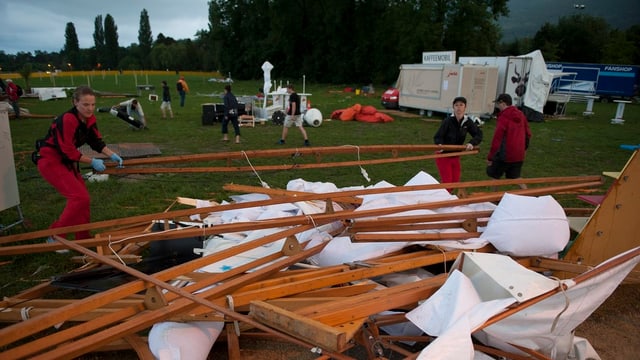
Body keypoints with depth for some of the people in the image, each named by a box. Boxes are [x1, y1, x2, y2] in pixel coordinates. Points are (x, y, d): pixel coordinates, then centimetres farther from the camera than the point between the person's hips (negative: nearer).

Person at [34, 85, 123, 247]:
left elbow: (97, 141, 4)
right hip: (50, 160, -9)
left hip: (66, 160, 9)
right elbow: (69, 151, -25)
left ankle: (82, 238, 23)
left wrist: (112, 155, -10)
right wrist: (92, 162, -20)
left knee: (83, 197, 10)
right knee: (79, 197, -17)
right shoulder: (68, 120, -28)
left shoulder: (89, 119, -2)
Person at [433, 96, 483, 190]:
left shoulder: (468, 121, -7)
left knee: (455, 181, 11)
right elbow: (438, 136, -21)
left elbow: (478, 135, -4)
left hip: (455, 156, 5)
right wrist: (440, 144, -43)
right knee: (447, 182, -6)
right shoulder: (448, 121, -21)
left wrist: (472, 143, -23)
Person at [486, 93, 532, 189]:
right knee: (515, 177, 20)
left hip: (505, 155, -7)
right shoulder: (521, 115, 7)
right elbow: (528, 134, 16)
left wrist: (490, 157, -15)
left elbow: (497, 139, -19)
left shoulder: (503, 117, -16)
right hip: (519, 155, 7)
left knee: (493, 175, 11)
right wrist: (524, 148, 29)